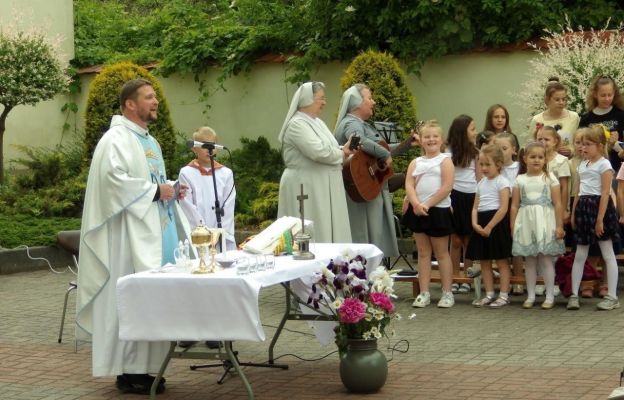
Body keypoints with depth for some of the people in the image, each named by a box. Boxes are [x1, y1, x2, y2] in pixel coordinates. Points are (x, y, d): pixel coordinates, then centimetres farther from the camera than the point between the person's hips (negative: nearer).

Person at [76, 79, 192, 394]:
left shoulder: (150, 141, 19)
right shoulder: (116, 140, -11)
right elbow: (113, 179, -24)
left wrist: (170, 190, 8)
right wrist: (155, 191, -18)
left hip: (157, 231, 9)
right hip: (131, 234, -9)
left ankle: (143, 367, 14)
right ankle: (128, 371, -2)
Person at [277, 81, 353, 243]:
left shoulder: (316, 122, 15)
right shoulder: (297, 124, -15)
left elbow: (327, 148, 19)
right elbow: (319, 152, -25)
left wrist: (343, 150, -2)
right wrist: (341, 155, -8)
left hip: (322, 188, 9)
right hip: (305, 187, -9)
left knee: (326, 229, 8)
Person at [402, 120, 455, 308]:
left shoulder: (445, 161, -3)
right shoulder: (416, 162, 9)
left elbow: (447, 187, -13)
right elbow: (409, 185, -1)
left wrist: (428, 204, -16)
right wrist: (416, 204, -18)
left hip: (438, 210, -4)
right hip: (418, 211, 4)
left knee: (441, 253, 3)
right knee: (423, 253, 8)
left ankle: (447, 293, 9)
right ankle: (424, 293, 11)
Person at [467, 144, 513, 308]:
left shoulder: (502, 182, -8)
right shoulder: (481, 183, 14)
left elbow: (503, 208, -16)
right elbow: (475, 207, 11)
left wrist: (489, 227, -18)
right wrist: (475, 224, -7)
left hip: (497, 223, -7)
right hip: (482, 225, 8)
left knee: (502, 262, 0)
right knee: (484, 262, 11)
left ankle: (504, 295, 4)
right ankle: (489, 295, 18)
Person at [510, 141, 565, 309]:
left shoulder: (550, 178, 0)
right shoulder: (520, 180, 6)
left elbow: (557, 204, -2)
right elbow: (514, 206, 5)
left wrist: (559, 226, -8)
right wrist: (513, 228, 0)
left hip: (545, 222, -2)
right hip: (526, 223, 2)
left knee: (546, 259, -2)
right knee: (529, 260, 8)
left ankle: (550, 296, 5)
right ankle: (530, 296, 15)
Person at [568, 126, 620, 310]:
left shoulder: (604, 165, -9)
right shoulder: (582, 165, 14)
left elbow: (605, 193, -14)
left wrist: (600, 219, -19)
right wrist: (574, 214, 12)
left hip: (599, 207, -8)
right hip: (584, 208, 8)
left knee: (608, 255, 0)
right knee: (579, 255, 8)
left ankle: (612, 296, 4)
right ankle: (574, 295, 12)